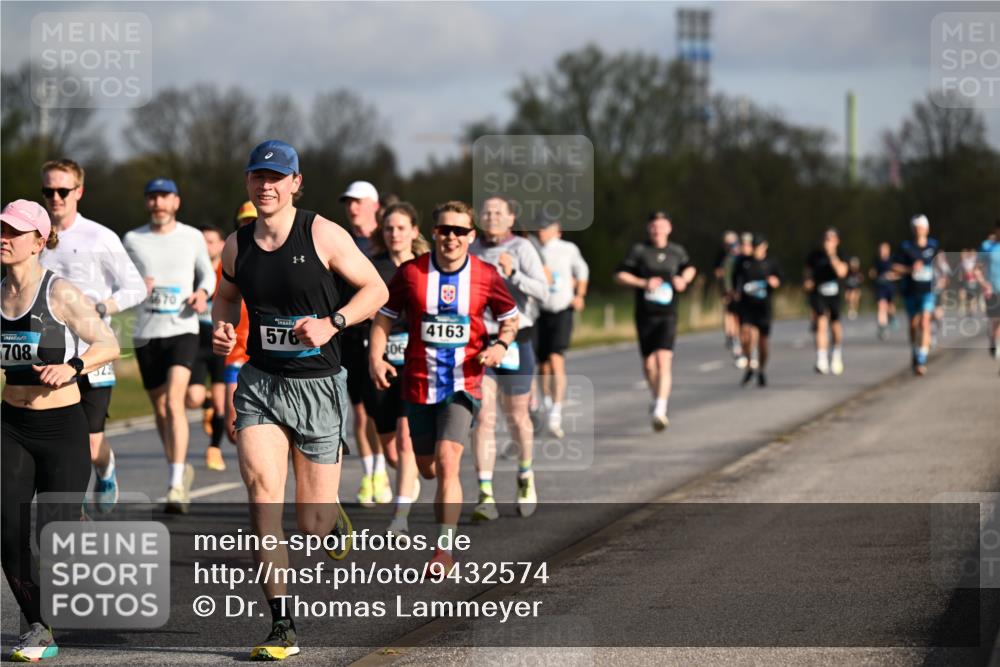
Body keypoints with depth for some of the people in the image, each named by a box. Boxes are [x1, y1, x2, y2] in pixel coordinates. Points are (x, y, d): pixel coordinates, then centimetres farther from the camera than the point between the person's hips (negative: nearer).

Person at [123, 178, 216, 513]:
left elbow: (207, 273, 18)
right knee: (160, 410, 10)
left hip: (182, 329, -3)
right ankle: (180, 469, 31)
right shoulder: (133, 240, 5)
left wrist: (202, 292, -4)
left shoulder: (192, 237, 4)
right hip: (146, 334, 3)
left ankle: (176, 486, -22)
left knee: (174, 402, -19)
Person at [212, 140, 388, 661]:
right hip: (260, 382, 2)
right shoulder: (237, 245, 3)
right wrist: (222, 327, 1)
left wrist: (332, 323, -18)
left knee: (313, 522, 2)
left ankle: (336, 524, 44)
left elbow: (376, 289, -3)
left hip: (317, 386, -2)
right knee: (261, 486, -19)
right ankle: (282, 628, -14)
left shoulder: (322, 235, -8)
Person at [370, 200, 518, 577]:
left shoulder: (485, 277, -3)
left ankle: (444, 550, -13)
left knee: (446, 462, -18)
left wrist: (501, 345, -7)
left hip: (463, 384, -2)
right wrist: (375, 357, -7)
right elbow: (385, 317, 8)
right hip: (419, 383, 2)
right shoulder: (410, 273, -3)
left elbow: (510, 317, 13)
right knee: (428, 469, 12)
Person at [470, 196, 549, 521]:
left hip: (514, 341, -2)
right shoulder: (472, 250, 8)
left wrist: (512, 275, -31)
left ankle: (525, 477, 37)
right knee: (483, 418, -9)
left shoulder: (522, 248, -5)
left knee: (517, 417, 9)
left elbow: (541, 290, -17)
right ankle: (486, 498, -11)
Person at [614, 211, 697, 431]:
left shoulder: (677, 251, 7)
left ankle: (660, 411, -25)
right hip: (645, 315, 1)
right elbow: (619, 275, -2)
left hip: (667, 315, -1)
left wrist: (684, 279, 5)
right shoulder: (639, 251, -1)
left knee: (663, 360, -17)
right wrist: (643, 283, -15)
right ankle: (657, 398, 38)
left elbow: (690, 268, 27)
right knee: (648, 364, 9)